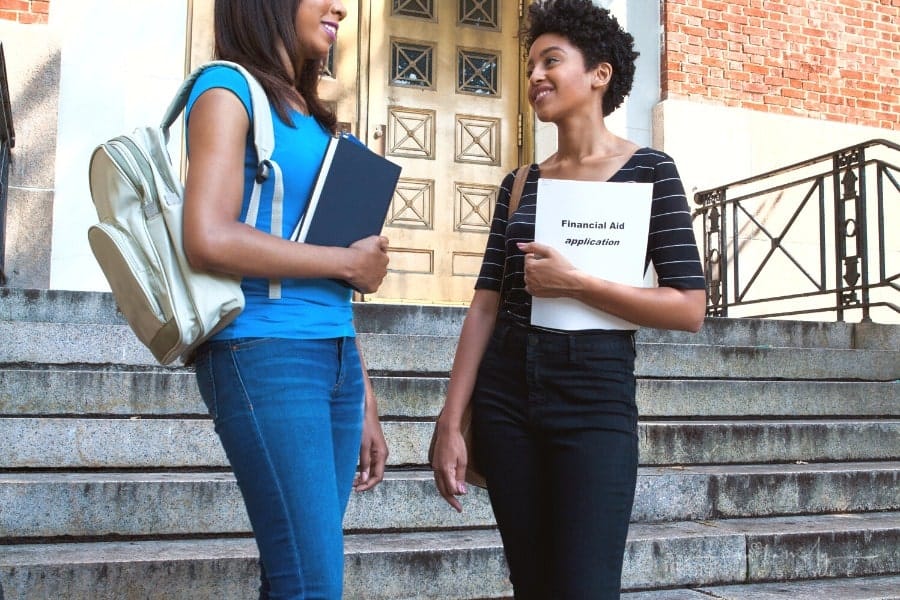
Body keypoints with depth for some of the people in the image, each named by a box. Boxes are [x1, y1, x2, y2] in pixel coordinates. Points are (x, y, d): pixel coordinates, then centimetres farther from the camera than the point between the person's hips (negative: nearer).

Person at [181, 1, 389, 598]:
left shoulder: (310, 116, 20)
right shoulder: (228, 88, -2)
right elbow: (209, 240, -17)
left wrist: (365, 403, 15)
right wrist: (351, 261, -7)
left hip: (336, 358, 7)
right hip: (265, 356, -7)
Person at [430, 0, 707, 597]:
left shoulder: (648, 171, -1)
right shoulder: (520, 184, 10)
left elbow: (690, 308, -7)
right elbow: (486, 305, 6)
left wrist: (576, 283, -17)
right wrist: (451, 421, -1)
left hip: (594, 397, -4)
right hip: (505, 393, 4)